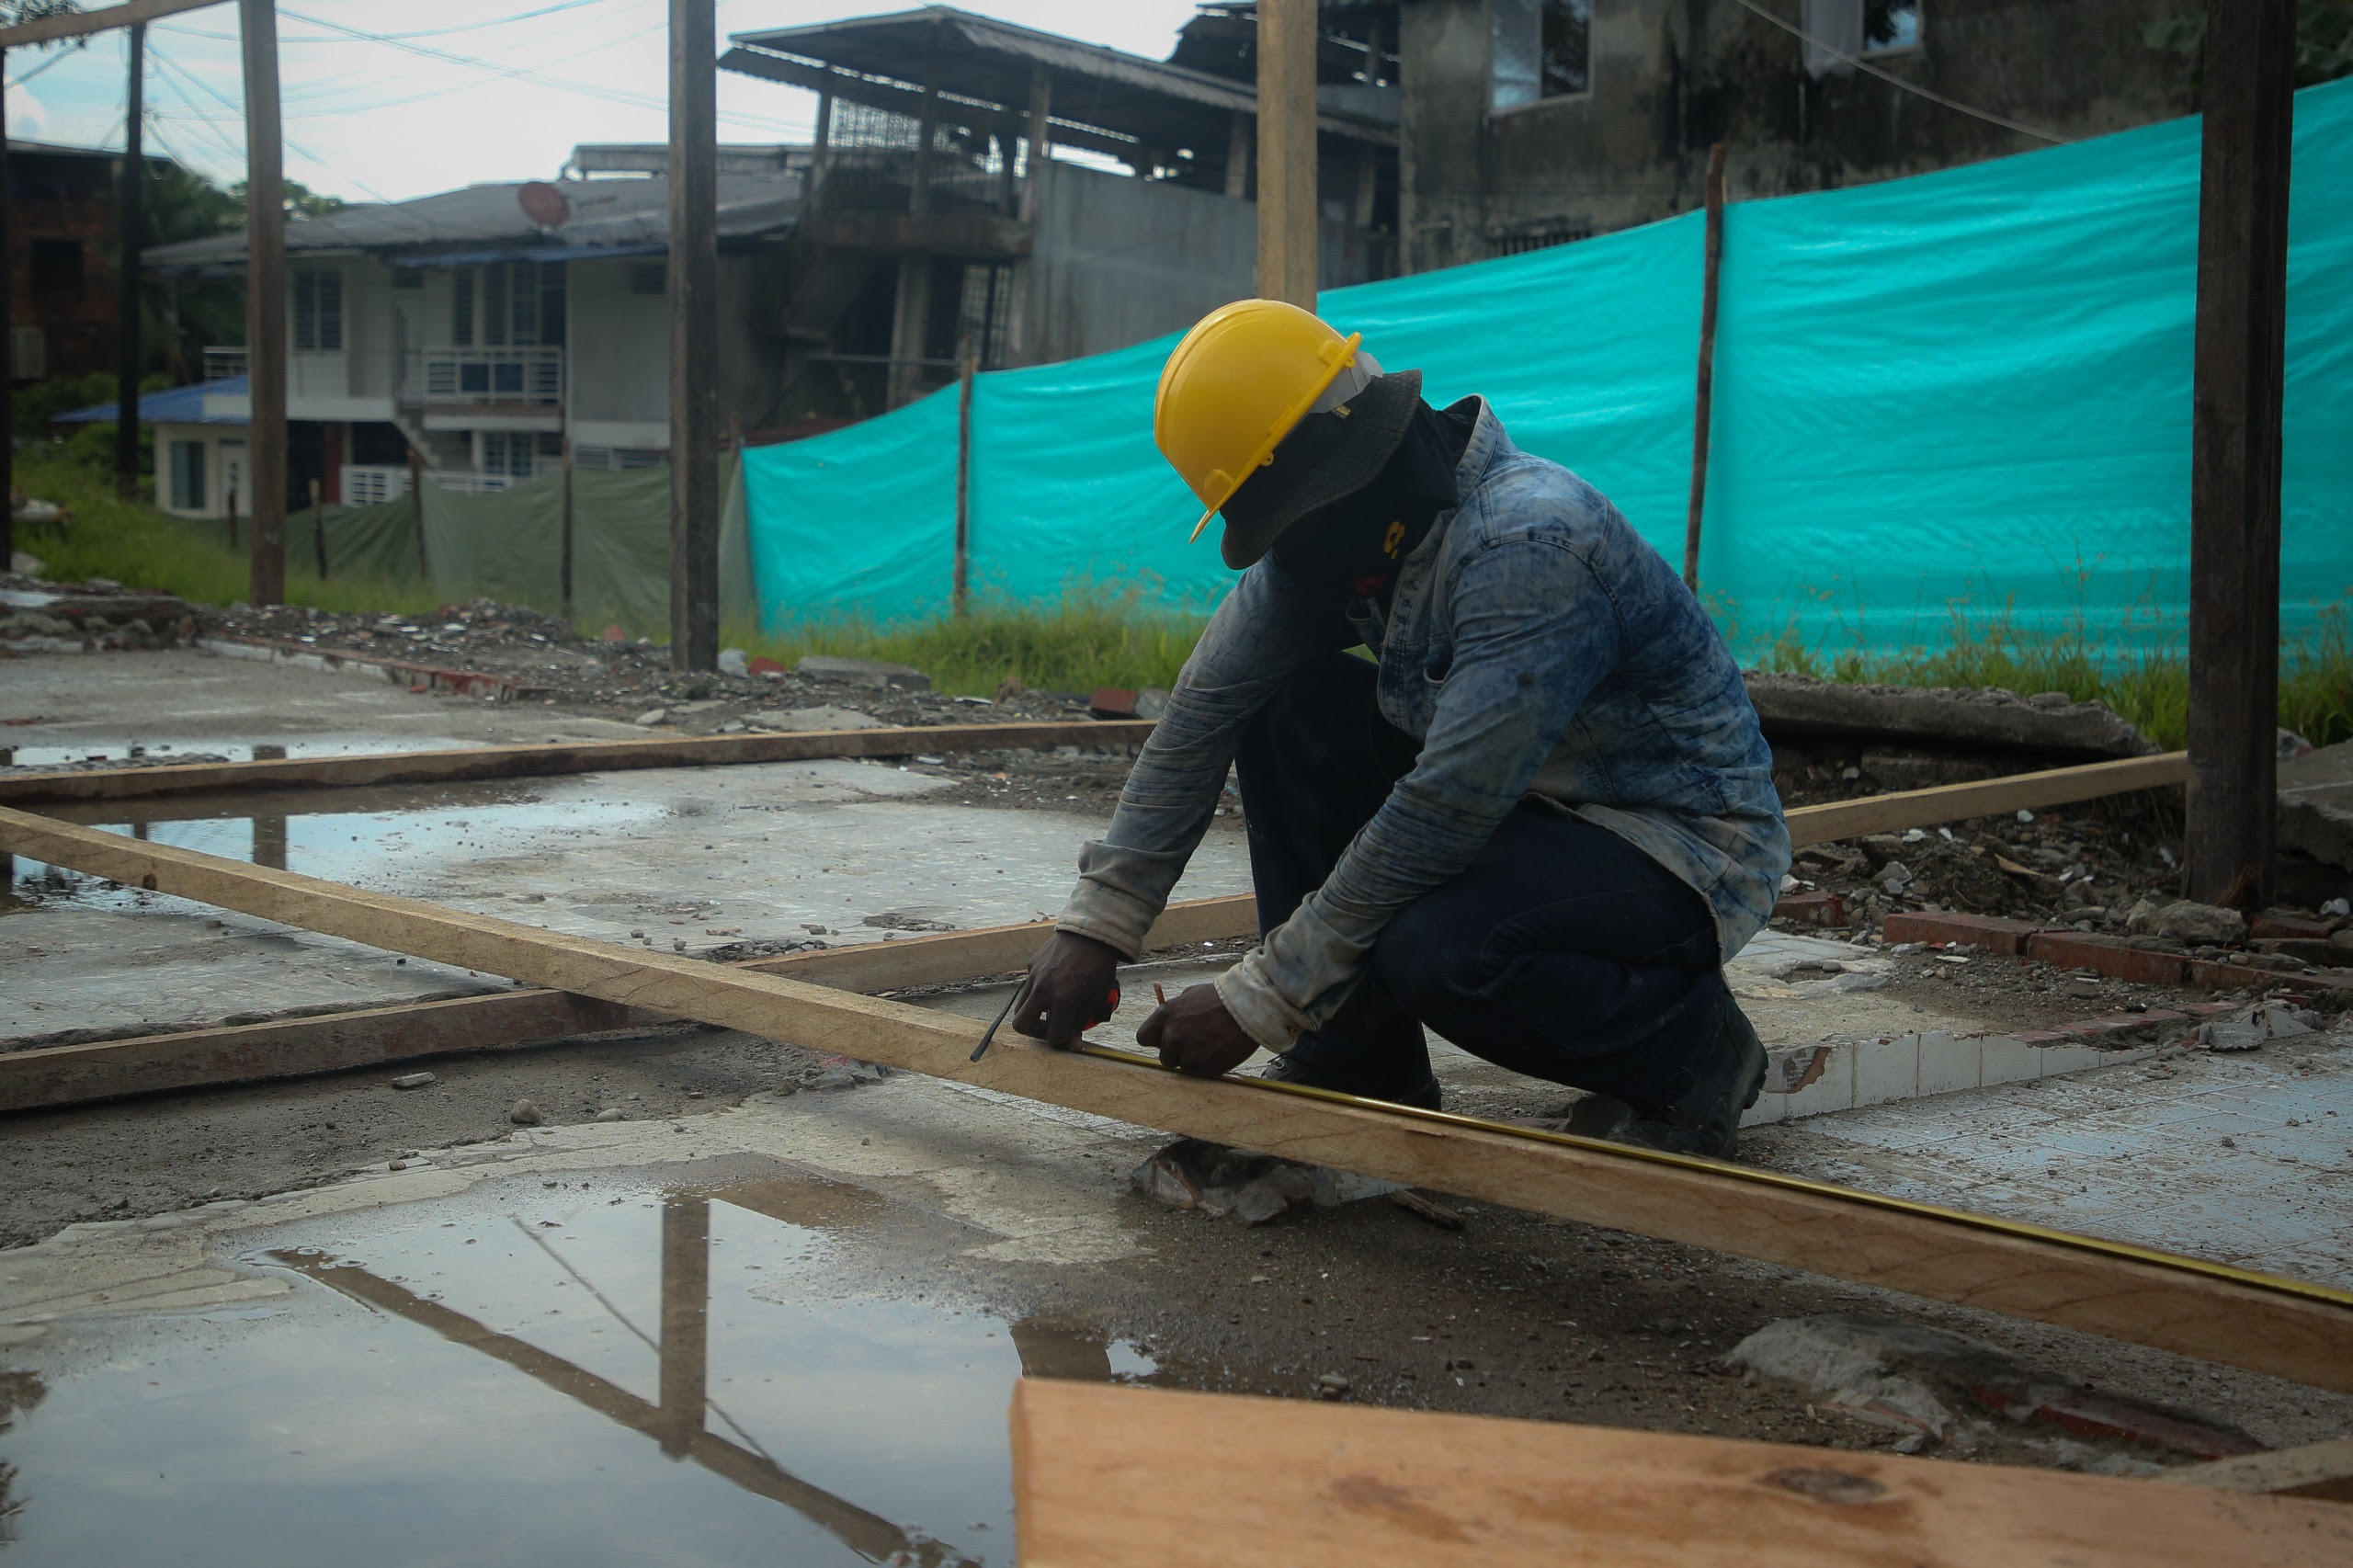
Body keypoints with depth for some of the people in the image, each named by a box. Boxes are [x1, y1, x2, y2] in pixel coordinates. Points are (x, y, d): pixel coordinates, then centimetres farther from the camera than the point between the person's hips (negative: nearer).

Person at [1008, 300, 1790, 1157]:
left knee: (1437, 951, -35)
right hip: (1528, 802, 8)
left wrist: (1258, 1000, -26)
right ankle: (1356, 1063, 2)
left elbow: (1442, 813, -32)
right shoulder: (1339, 534, -3)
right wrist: (1096, 923, -7)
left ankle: (1690, 1048, -4)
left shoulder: (1529, 545, -30)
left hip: (1688, 841, -8)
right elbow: (1207, 703, -2)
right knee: (1284, 707, -6)